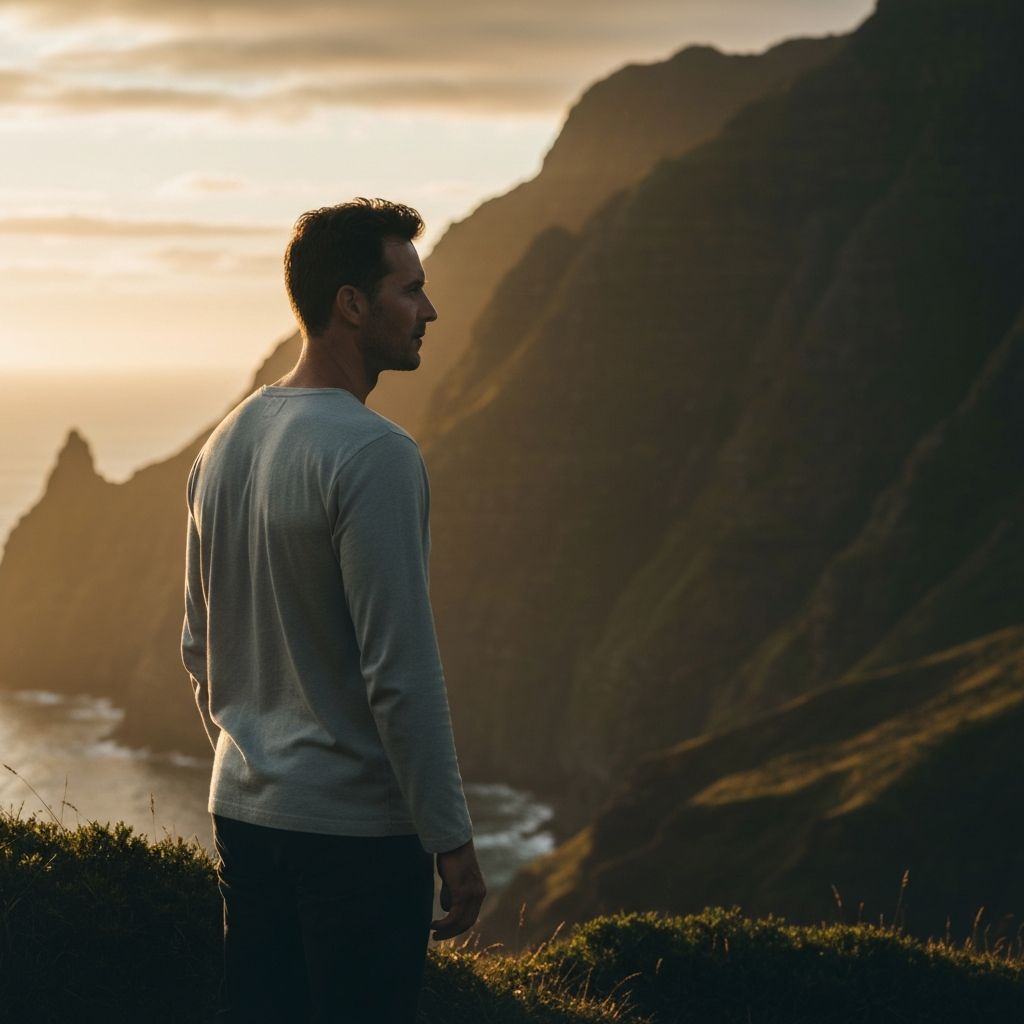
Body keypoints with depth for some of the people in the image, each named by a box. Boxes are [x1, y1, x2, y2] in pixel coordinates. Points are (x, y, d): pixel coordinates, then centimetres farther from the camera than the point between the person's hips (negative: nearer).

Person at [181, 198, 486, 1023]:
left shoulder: (227, 443, 9)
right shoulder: (374, 456, -18)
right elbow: (401, 672, -21)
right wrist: (452, 842, -15)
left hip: (244, 812, 8)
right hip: (355, 829, -8)